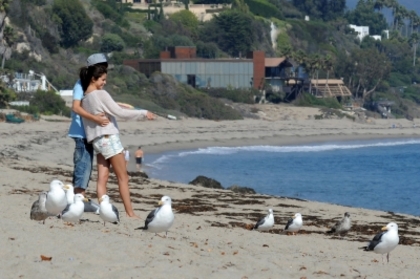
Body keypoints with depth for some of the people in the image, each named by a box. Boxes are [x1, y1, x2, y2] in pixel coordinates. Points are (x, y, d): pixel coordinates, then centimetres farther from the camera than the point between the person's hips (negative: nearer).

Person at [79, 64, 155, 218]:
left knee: (102, 178, 0)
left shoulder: (84, 98, 10)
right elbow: (120, 113, -12)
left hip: (96, 140, 7)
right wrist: (143, 113, -4)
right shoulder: (101, 94, -12)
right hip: (108, 138, -7)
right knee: (123, 177, -2)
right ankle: (130, 213, -2)